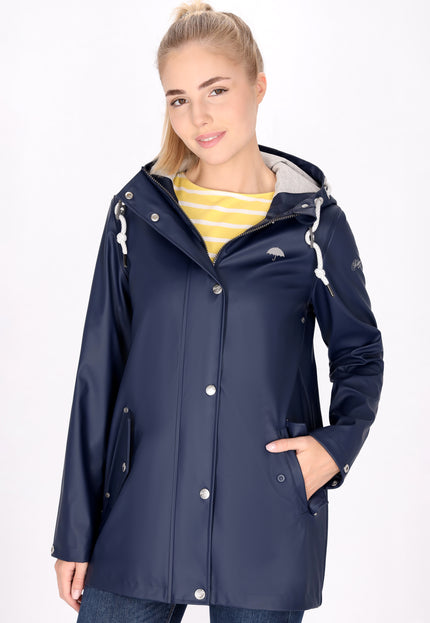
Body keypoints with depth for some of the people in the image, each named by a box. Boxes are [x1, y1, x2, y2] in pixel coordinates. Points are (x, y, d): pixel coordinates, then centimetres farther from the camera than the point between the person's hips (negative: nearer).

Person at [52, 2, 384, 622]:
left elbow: (360, 350, 12)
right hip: (139, 521, 1)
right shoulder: (137, 212, 2)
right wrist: (76, 533, 4)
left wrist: (338, 442, -7)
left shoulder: (313, 220, -1)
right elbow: (99, 368, 4)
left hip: (266, 528, -1)